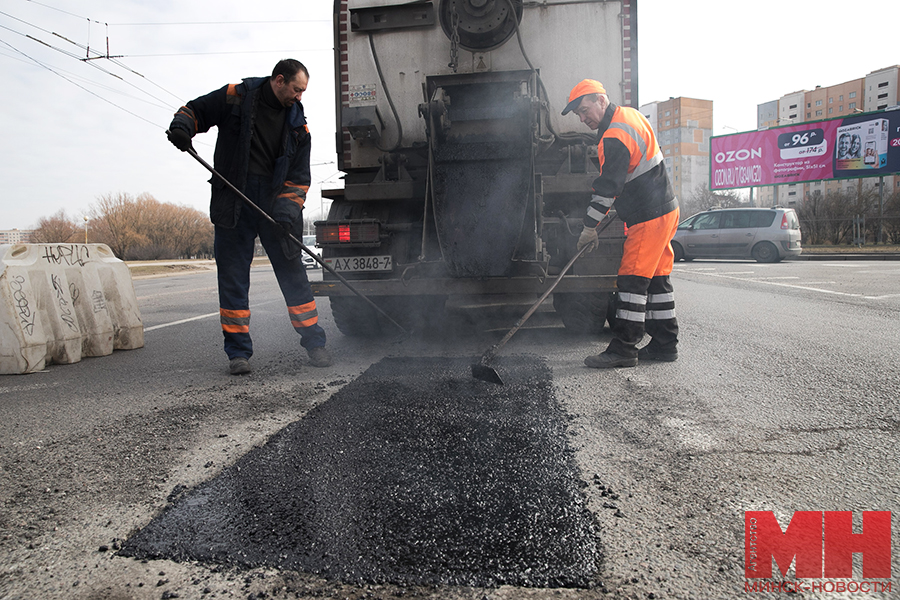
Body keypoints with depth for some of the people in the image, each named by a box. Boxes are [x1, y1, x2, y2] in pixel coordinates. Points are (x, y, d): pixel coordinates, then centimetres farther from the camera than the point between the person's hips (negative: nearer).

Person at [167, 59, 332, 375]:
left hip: (275, 204, 2)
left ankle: (314, 343, 10)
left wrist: (287, 210, -9)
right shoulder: (235, 97, 2)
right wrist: (182, 126, -12)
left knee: (293, 273, 1)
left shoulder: (298, 126, 8)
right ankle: (238, 352, 10)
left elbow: (299, 177, 6)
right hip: (233, 202, -1)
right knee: (232, 276, 1)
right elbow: (194, 110, 12)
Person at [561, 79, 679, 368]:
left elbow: (607, 187, -20)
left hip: (650, 217, -11)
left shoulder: (616, 137, -20)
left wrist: (590, 227, -12)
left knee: (632, 279, -9)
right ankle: (665, 344, 19)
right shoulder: (629, 115, 13)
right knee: (656, 279, 12)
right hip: (664, 209, 11)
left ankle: (623, 349, -6)